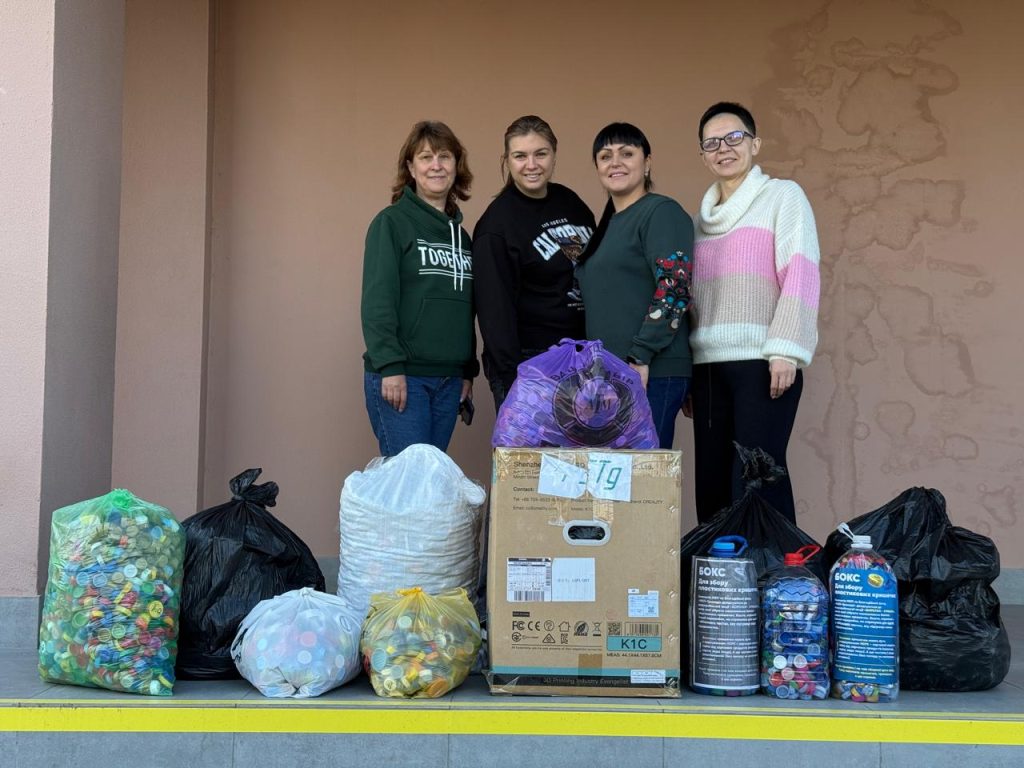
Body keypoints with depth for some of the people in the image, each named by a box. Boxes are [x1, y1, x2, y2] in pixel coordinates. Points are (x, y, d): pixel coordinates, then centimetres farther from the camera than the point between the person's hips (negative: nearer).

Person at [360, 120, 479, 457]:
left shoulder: (460, 233, 16)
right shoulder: (391, 222, -4)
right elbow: (377, 301, -12)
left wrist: (469, 372, 16)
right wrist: (389, 366, -20)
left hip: (449, 380, 6)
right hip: (400, 377, -6)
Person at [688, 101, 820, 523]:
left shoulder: (782, 195, 5)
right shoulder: (704, 215, 20)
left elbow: (800, 275, -6)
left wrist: (786, 351, -16)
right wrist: (684, 370, 14)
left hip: (761, 361, -5)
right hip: (709, 362, 6)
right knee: (711, 478, 3)